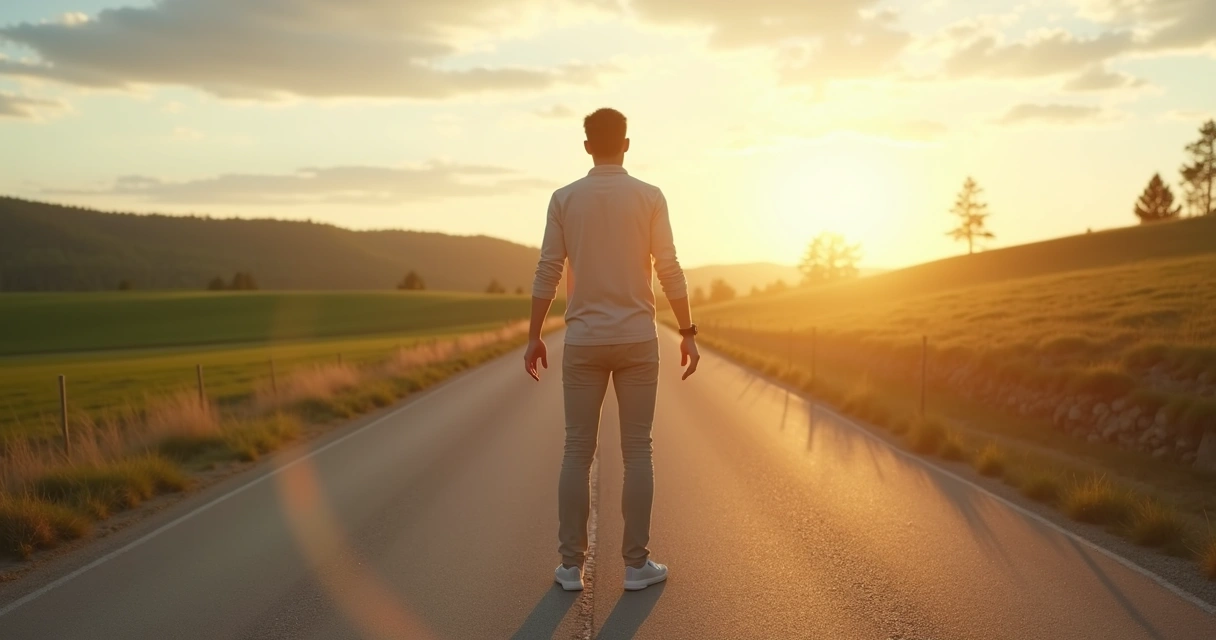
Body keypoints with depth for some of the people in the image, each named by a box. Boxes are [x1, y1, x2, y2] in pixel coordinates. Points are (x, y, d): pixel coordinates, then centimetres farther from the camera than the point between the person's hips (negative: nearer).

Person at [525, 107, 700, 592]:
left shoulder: (564, 199, 1)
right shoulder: (650, 197, -2)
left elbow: (547, 273, -1)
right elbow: (669, 271, -5)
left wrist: (534, 337, 6)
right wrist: (688, 333, 2)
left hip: (582, 342, 1)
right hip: (637, 341, -1)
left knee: (578, 451, 6)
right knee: (637, 451, 5)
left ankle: (571, 565, 10)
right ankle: (636, 563, 10)